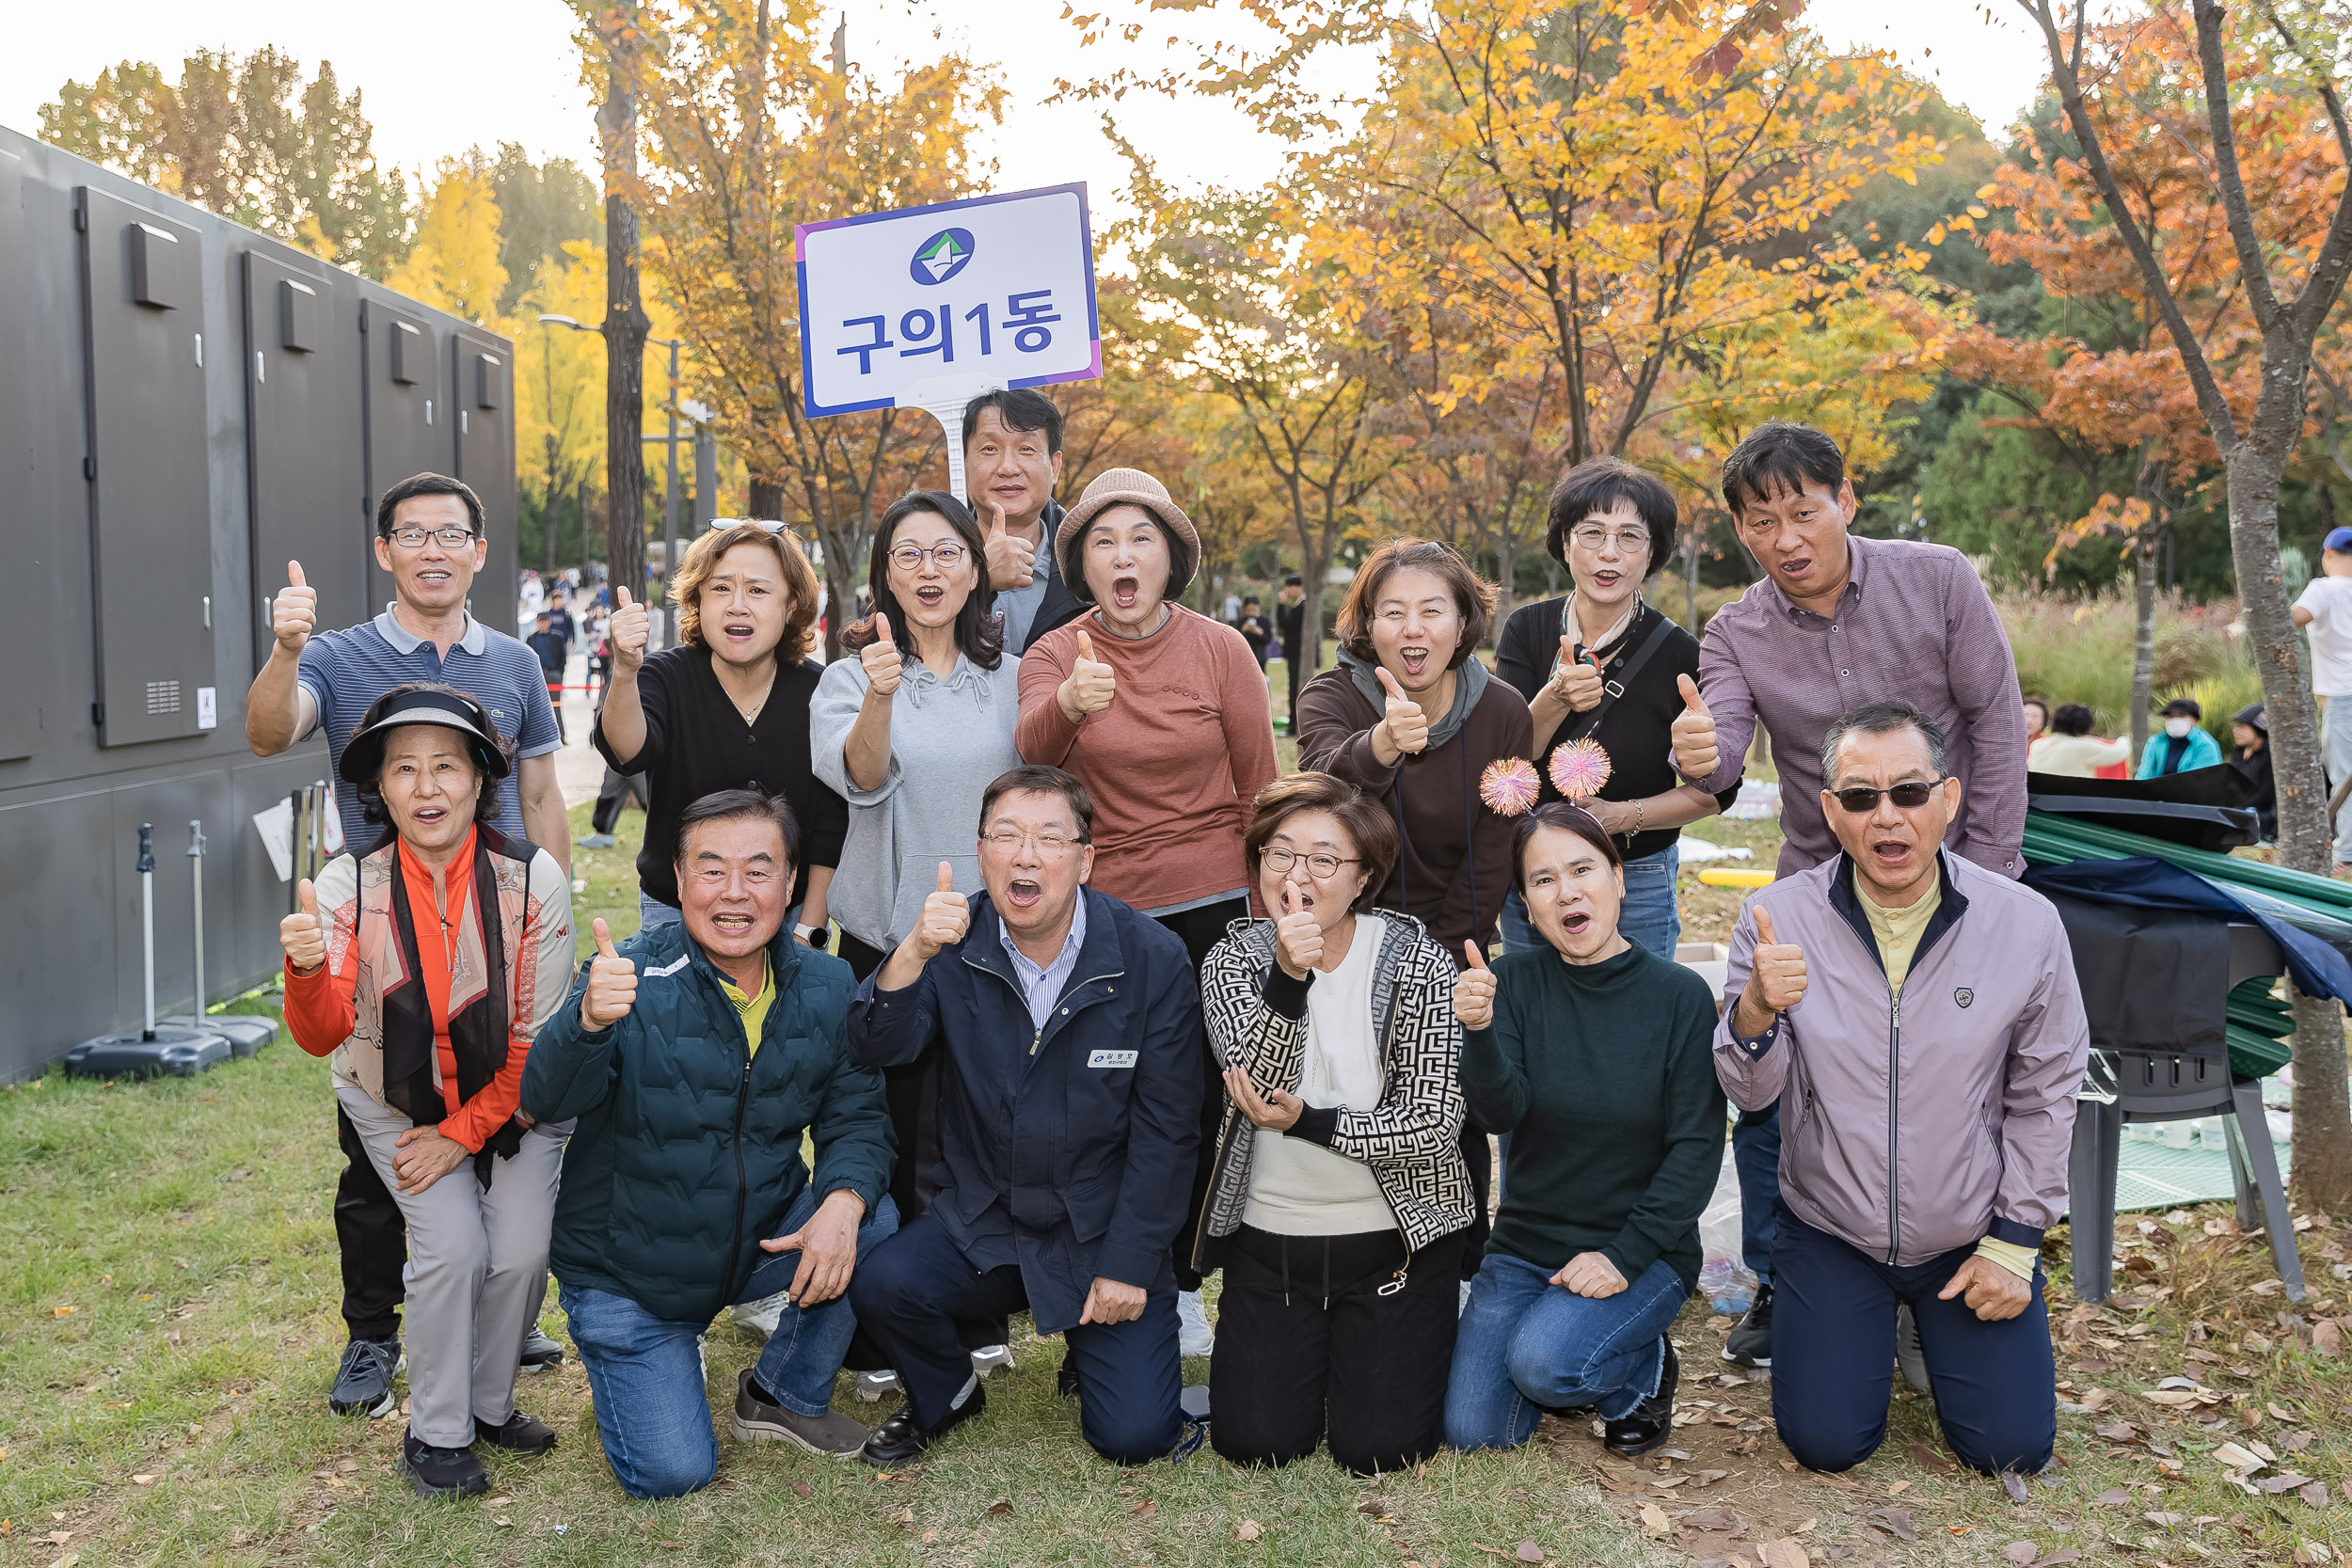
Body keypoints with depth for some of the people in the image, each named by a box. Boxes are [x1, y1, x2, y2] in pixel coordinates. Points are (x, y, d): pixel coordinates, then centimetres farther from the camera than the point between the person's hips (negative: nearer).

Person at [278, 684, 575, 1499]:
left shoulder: (533, 878, -20)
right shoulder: (348, 883, -18)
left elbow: (535, 1037, -13)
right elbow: (325, 1038, -26)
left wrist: (462, 1135, -12)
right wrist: (308, 971, -46)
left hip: (508, 1100, 1)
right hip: (396, 1102, 0)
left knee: (522, 1249, -12)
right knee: (453, 1246, -16)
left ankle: (490, 1403, 17)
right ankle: (437, 1434, 6)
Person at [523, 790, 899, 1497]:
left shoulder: (825, 986, -7)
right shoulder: (630, 978, -20)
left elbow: (855, 1113, -3)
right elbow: (545, 1099, -33)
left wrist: (844, 1201, -25)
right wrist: (588, 1022, -56)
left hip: (760, 1242, 4)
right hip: (627, 1270, -4)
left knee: (876, 1223, -21)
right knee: (674, 1472, -12)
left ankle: (785, 1394, 4)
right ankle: (647, 1356, 22)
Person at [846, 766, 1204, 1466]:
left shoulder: (1153, 958, -12)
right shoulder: (956, 946, -6)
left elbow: (1166, 1129, -8)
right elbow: (877, 1049, -21)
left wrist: (1128, 1265, -9)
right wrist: (914, 953, -39)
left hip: (1102, 1228, -1)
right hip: (981, 1221, 2)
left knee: (1134, 1434, -11)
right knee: (881, 1283, -25)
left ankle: (1094, 1345, 26)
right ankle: (945, 1395, 9)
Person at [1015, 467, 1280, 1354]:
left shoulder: (1220, 650, -2)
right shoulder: (1053, 656, -2)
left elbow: (1259, 791, 3)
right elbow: (1032, 746, -23)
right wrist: (1068, 703, -45)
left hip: (1212, 908, 0)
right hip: (1101, 910, 0)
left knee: (1202, 1098, 4)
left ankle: (1180, 1281, 26)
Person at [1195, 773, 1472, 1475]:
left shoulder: (1419, 962, -9)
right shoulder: (1232, 958, -4)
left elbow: (1434, 1126, -13)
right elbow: (1258, 1087, -20)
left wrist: (1306, 1122, -21)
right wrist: (1289, 977, -34)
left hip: (1394, 1238, -2)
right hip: (1269, 1237, 2)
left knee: (1379, 1445, -8)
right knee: (1255, 1440, -6)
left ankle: (1416, 1339, 23)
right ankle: (1309, 1350, 25)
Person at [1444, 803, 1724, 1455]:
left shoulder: (1681, 996, -8)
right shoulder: (1515, 981, -3)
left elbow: (1696, 1147, -9)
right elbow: (1503, 1111, -16)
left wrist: (1627, 1254, -17)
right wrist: (1478, 1032, -36)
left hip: (1644, 1250, -3)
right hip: (1525, 1246, 3)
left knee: (1542, 1362, -28)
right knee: (1471, 1433, -7)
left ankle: (1643, 1369, 4)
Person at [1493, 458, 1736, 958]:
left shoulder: (1678, 654, -11)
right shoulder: (1527, 630, -5)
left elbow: (1718, 789, -3)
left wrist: (1623, 815, -18)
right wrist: (1555, 701, -30)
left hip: (1636, 885, -2)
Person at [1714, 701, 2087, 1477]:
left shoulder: (2026, 924, -13)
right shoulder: (1779, 917, -14)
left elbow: (2045, 1097, -1)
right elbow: (1751, 1091, -12)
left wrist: (2015, 1240, -1)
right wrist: (1756, 1012, -34)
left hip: (1971, 1234, 1)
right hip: (1831, 1231, 0)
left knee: (2011, 1449, 0)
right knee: (1825, 1442, -2)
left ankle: (1938, 1322, 30)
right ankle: (1870, 1324, 30)